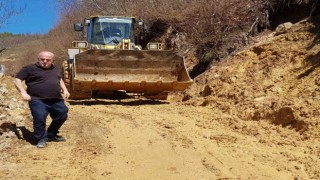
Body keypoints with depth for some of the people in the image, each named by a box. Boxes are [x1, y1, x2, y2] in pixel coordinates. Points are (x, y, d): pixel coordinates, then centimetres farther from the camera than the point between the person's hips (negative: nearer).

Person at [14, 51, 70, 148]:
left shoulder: (55, 69, 18)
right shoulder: (30, 68, 0)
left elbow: (60, 79, 35)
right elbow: (17, 79, -2)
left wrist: (65, 90, 20)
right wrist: (23, 93, -14)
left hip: (56, 100, 6)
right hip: (38, 100, -6)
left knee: (63, 115, 8)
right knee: (40, 117, -24)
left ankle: (51, 134, 29)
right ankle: (41, 139, -4)